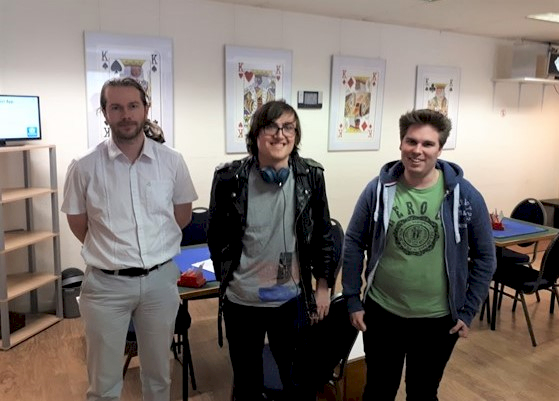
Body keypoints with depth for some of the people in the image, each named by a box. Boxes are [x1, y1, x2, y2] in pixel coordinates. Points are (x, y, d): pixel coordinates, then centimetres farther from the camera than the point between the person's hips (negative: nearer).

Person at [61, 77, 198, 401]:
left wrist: (155, 248, 7)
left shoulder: (172, 161, -4)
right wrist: (113, 251, 5)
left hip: (160, 279, 2)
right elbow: (79, 225, 3)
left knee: (159, 374, 19)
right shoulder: (85, 167, -8)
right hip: (106, 283, -1)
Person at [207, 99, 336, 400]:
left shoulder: (311, 176, -9)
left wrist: (323, 285, 4)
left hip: (292, 300, 1)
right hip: (241, 300, 0)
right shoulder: (229, 178, -12)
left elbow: (323, 235, 2)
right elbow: (216, 237, 1)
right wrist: (228, 278, 7)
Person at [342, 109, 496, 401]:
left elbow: (484, 256, -1)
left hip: (439, 319, 0)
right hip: (381, 313, 0)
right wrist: (352, 300, -2)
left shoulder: (465, 195, -9)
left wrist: (468, 311, -1)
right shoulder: (378, 189, -8)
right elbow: (354, 244, -2)